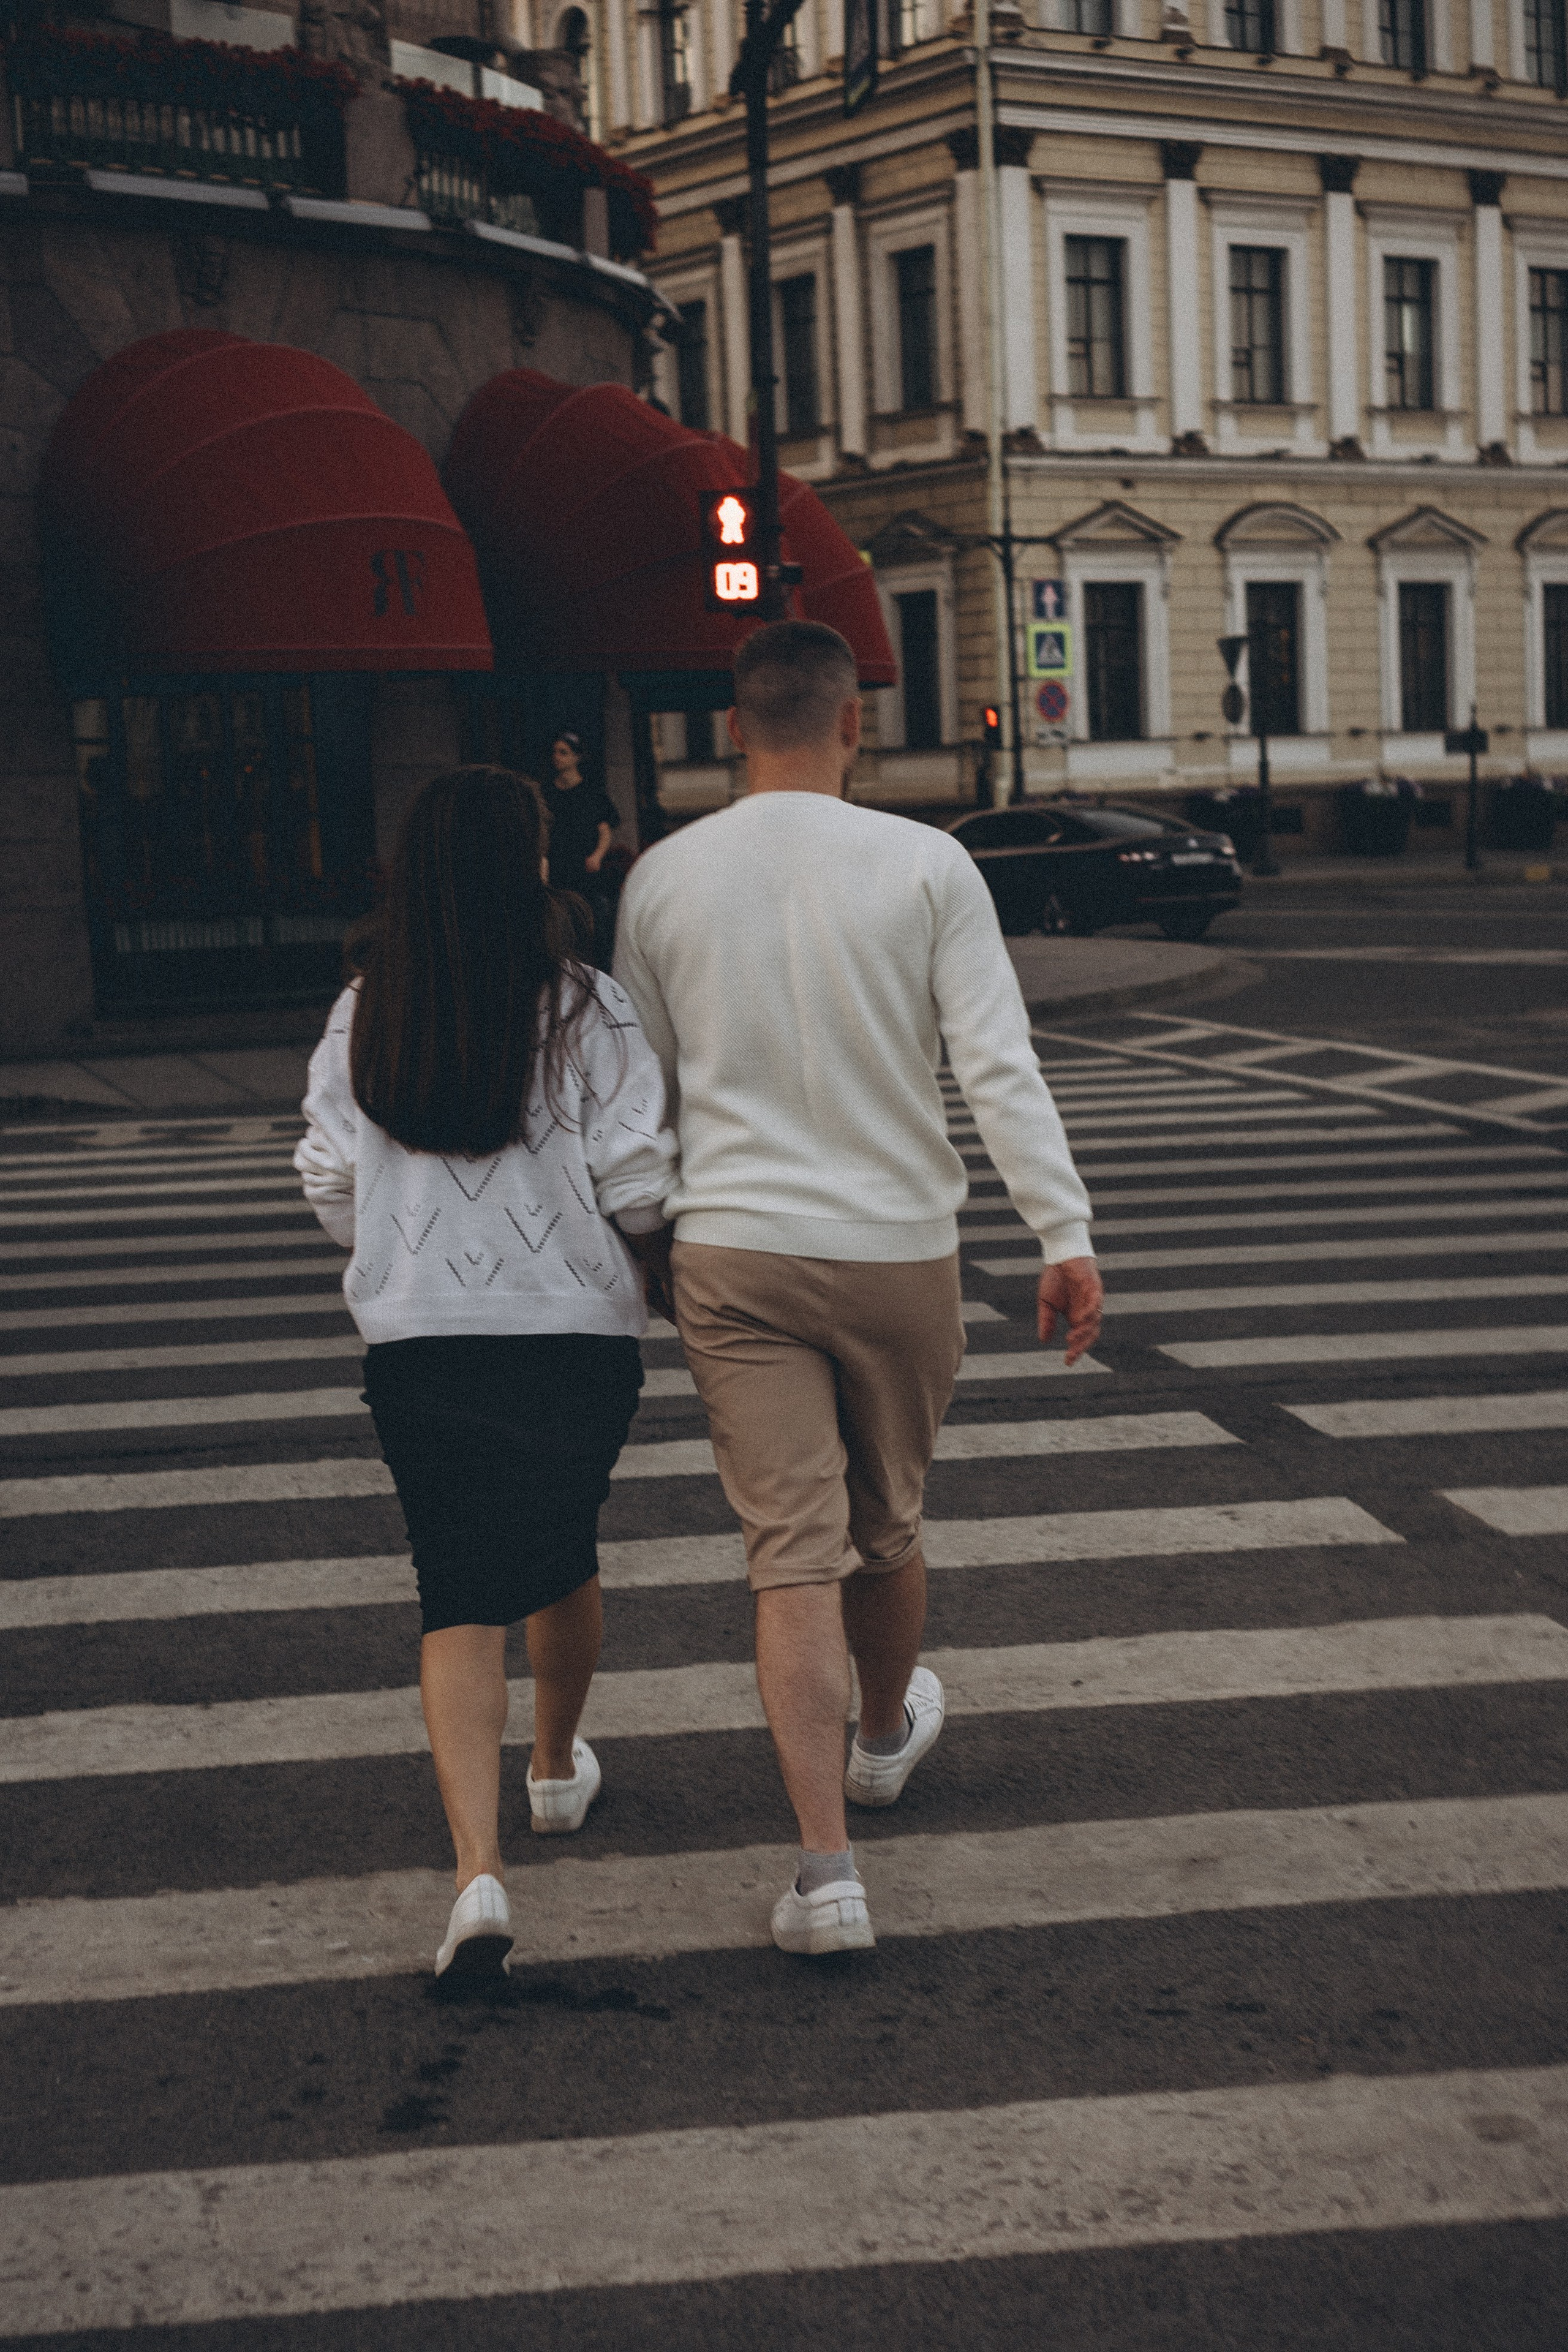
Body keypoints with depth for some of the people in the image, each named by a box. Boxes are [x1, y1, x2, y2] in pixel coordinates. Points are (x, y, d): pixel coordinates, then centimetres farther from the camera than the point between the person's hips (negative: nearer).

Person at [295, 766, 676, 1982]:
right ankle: (559, 1769, 45)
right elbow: (637, 1182, -11)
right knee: (564, 1554, 23)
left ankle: (479, 1869, -14)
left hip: (419, 1336, 1)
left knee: (461, 1595, 1)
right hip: (579, 1325, 0)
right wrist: (651, 1239, 12)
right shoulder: (587, 1009, -9)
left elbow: (333, 1186, 3)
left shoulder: (363, 1018, -1)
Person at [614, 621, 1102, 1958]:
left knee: (795, 1554, -2)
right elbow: (1001, 1066, -11)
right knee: (887, 1528, 21)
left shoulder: (666, 878, 2)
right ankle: (887, 1734, 47)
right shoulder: (926, 866, -5)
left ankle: (827, 1868, -8)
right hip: (901, 1248, 0)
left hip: (735, 1255, 0)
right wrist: (1067, 1234, -8)